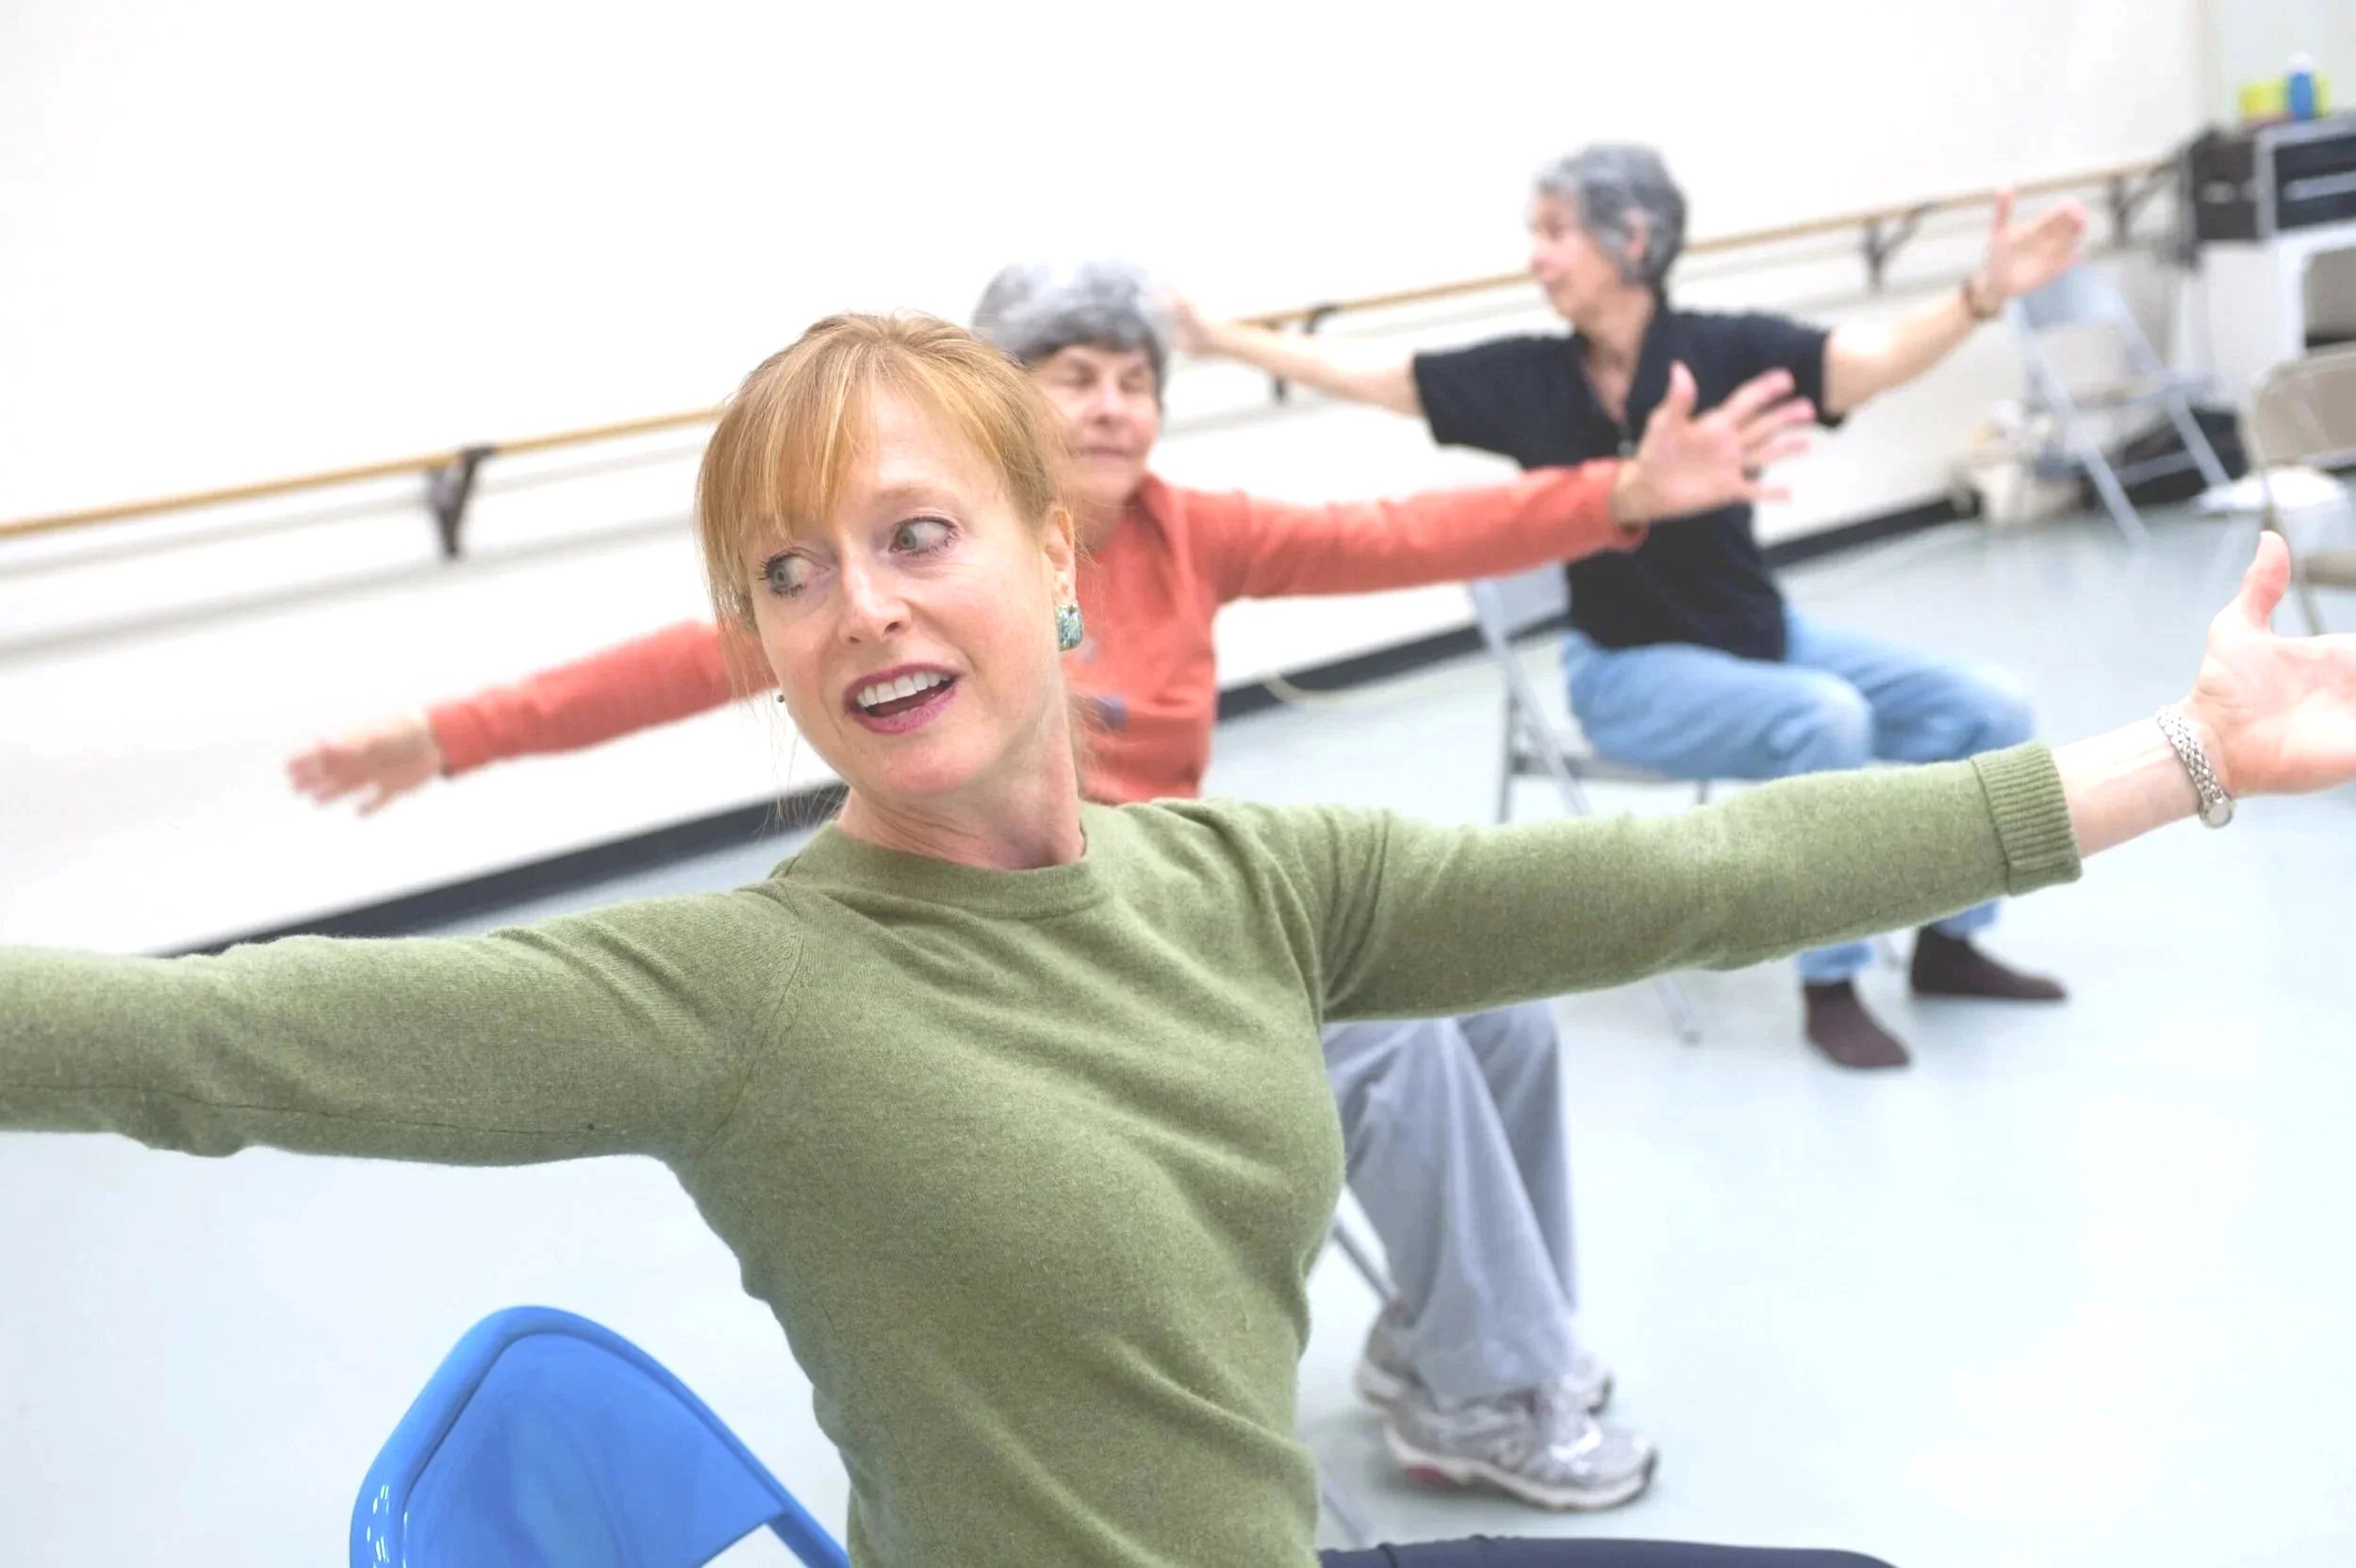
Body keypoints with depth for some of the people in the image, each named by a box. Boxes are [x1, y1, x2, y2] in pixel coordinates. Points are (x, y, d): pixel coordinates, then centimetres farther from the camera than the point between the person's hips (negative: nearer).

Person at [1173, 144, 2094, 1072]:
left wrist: (1982, 297, -44)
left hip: (1763, 636, 3)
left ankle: (1947, 944, 14)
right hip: (1629, 670, -2)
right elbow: (1365, 374, -5)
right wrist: (1214, 337, -6)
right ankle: (1829, 986, -14)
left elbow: (1882, 358, -26)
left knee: (1988, 711, -9)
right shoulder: (1526, 379, -9)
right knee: (1823, 719, -31)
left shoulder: (1725, 352, -13)